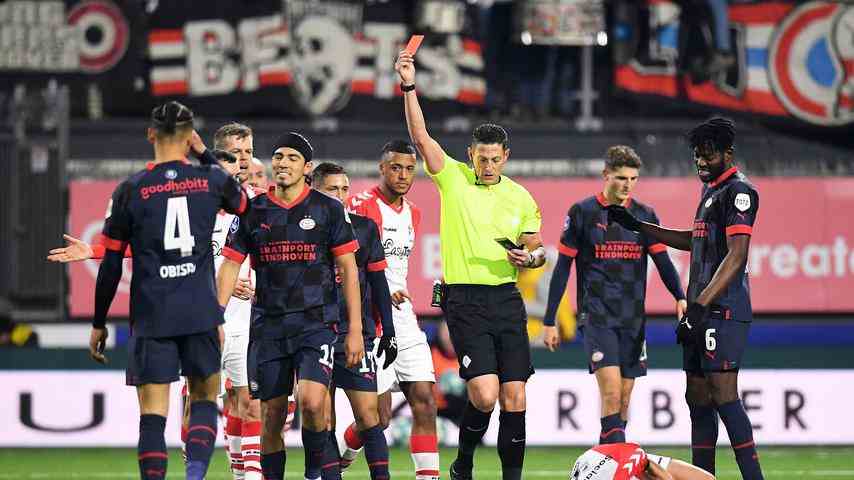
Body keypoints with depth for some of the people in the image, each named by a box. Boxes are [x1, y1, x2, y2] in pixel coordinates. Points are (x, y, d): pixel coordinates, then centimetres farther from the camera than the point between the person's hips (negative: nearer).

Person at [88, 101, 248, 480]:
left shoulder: (131, 190, -1)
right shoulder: (211, 179, 2)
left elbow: (111, 264, 1)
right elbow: (245, 205, 27)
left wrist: (98, 323, 11)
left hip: (150, 317, -1)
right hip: (201, 314, 1)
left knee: (153, 413, 0)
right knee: (205, 396, 15)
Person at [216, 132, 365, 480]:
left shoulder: (328, 210, 2)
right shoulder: (253, 211, 7)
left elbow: (348, 269, 4)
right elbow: (230, 266, 8)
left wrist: (355, 330, 0)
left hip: (315, 322, -3)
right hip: (267, 327, 3)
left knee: (311, 401, -21)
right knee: (272, 416, 3)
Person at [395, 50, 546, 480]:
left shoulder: (520, 198, 10)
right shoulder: (453, 178, 2)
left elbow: (538, 250, 17)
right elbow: (421, 137, -8)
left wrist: (529, 258, -5)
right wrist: (409, 87, -17)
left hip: (506, 298, 3)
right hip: (464, 300, -3)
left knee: (514, 396, -2)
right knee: (484, 393, -14)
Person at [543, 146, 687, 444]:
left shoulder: (644, 215, 9)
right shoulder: (583, 213, 0)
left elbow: (662, 261, 7)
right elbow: (562, 268, 3)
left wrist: (680, 297, -12)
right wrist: (549, 321, 1)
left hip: (633, 318, 4)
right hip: (596, 315, -4)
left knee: (624, 399, 5)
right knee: (611, 391, -18)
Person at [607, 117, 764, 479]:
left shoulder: (738, 191, -11)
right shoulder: (711, 190, 19)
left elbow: (737, 255, -20)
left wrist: (700, 306, -26)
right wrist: (639, 227, 38)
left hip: (724, 310, -10)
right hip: (703, 312, 10)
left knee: (723, 395, -17)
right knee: (697, 397, 10)